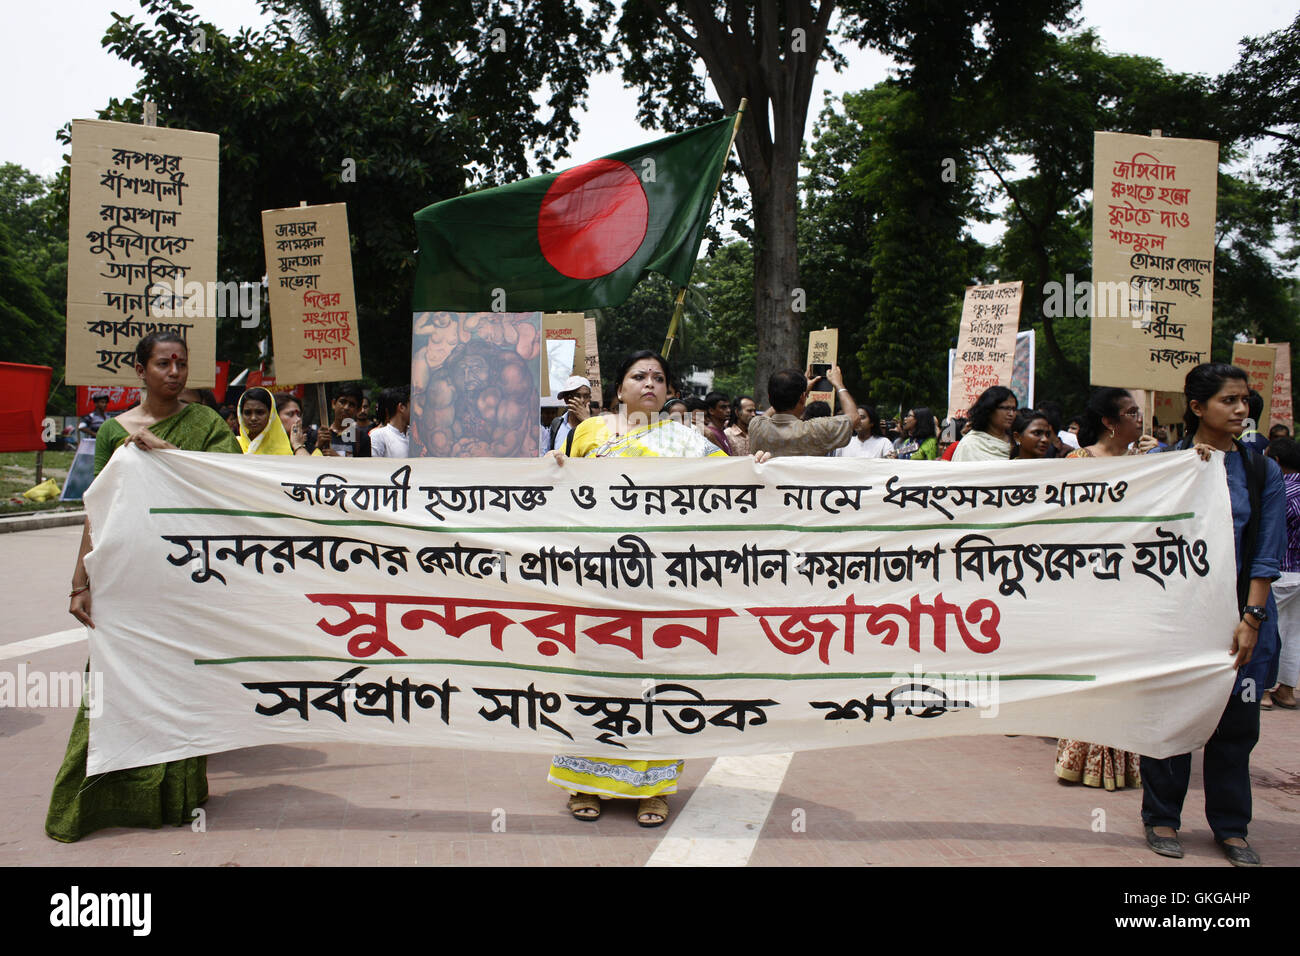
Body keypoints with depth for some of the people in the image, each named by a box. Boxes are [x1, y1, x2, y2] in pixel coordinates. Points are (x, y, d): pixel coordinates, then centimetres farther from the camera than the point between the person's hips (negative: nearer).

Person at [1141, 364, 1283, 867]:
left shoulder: (1262, 471, 6)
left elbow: (1266, 555, 2)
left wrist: (1251, 618, -7)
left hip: (1240, 609, 2)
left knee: (1236, 720, 6)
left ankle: (1230, 826, 22)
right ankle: (1162, 817, 19)